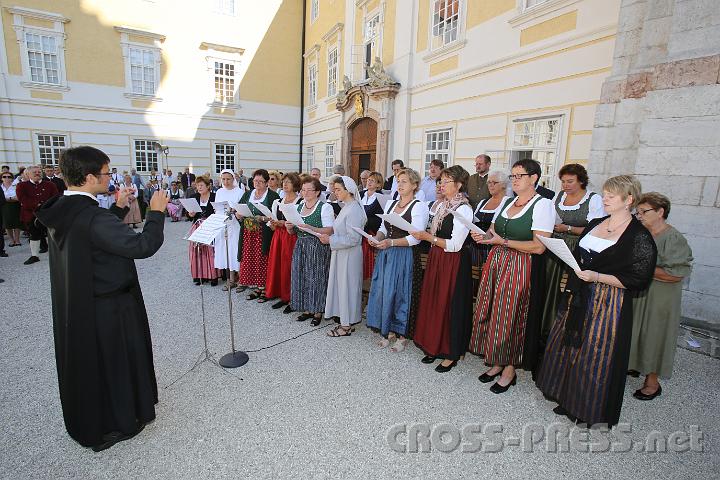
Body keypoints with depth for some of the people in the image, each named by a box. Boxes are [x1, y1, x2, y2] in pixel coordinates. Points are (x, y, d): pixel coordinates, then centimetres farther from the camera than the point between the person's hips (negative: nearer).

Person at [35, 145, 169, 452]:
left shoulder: (60, 211, 0)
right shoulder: (92, 217, -29)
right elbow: (142, 246, -32)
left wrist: (119, 208, 12)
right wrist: (156, 211, -20)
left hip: (75, 306, 9)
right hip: (109, 310, -9)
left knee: (85, 363, 25)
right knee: (115, 362, 12)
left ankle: (88, 423, 47)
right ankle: (117, 423, 34)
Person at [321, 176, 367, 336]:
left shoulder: (354, 210, -19)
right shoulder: (346, 207, 11)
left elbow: (352, 238, -24)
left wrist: (330, 240, -19)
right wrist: (328, 237, 1)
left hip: (349, 256, -9)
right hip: (341, 254, 9)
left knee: (346, 287, 2)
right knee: (341, 286, 15)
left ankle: (346, 326, 17)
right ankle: (347, 321, 28)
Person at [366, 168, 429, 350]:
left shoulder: (419, 206, -6)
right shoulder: (390, 203, 13)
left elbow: (416, 238, -14)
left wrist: (391, 242, -21)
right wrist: (377, 238, -4)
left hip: (405, 256, -6)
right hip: (386, 255, 6)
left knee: (401, 293, 0)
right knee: (383, 291, 7)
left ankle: (402, 335, 18)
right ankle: (389, 331, 25)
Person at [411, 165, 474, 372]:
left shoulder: (464, 209, -14)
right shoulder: (442, 206, 11)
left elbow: (455, 245, -20)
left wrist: (428, 237, -23)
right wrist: (423, 234, 1)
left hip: (453, 263, -8)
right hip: (436, 260, 8)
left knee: (450, 306, 3)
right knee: (434, 304, 12)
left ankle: (451, 354, 19)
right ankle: (435, 347, 29)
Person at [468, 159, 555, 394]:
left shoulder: (543, 205, -8)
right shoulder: (507, 202, 13)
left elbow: (539, 247, -16)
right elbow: (493, 232, 16)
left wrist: (502, 241, -18)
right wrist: (483, 236, -6)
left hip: (521, 268, -6)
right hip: (496, 262, 6)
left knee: (512, 317, 1)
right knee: (491, 313, 8)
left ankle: (509, 369, 20)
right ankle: (497, 363, 26)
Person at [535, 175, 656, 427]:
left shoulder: (640, 236, -11)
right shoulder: (595, 224, 9)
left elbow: (639, 280, -14)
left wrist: (597, 277, -22)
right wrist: (572, 281, 5)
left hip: (609, 303, -7)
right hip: (579, 297, 7)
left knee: (595, 353, 4)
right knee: (567, 345, 15)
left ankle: (591, 408, 27)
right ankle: (567, 396, 36)